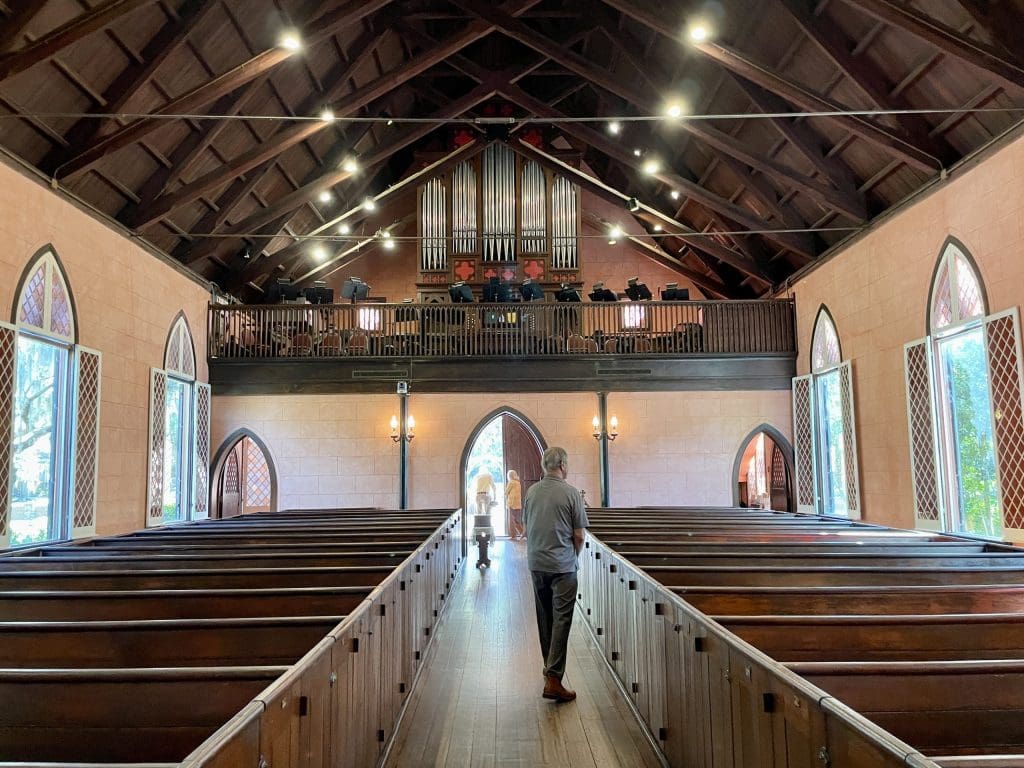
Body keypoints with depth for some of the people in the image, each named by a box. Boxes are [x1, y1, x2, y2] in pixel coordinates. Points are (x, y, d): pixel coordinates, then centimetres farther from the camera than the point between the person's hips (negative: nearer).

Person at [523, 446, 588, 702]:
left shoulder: (531, 491, 3)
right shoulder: (571, 493, -11)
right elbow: (579, 535, -8)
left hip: (536, 563, 5)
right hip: (562, 566, -5)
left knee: (544, 617, 17)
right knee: (561, 620, -3)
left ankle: (550, 667, 29)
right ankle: (553, 679, -8)